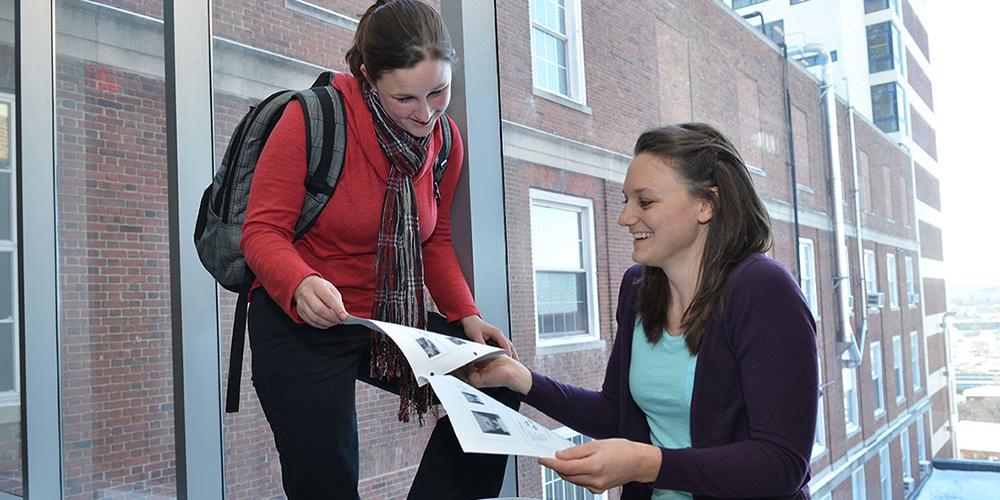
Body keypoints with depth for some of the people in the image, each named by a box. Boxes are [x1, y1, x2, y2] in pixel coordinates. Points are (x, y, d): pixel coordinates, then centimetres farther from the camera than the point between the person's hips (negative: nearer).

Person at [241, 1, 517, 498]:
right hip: (298, 324, -5)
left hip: (390, 319, 5)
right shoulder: (314, 118, -18)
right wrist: (302, 285, -38)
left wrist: (467, 315, -4)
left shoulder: (446, 139, 0)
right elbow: (263, 232, -17)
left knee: (494, 382, -9)